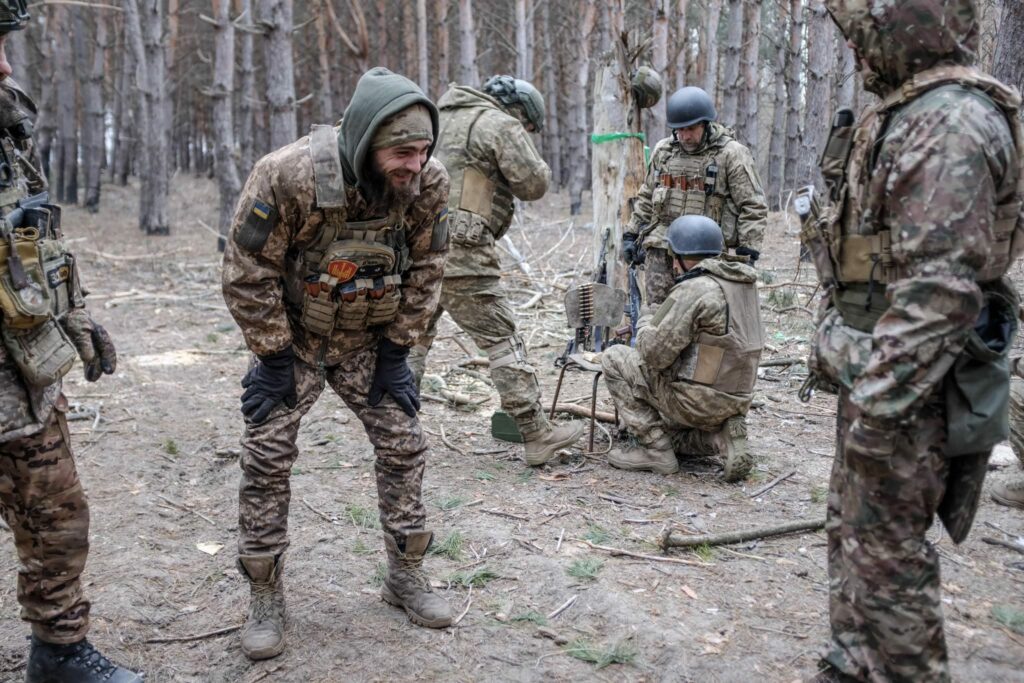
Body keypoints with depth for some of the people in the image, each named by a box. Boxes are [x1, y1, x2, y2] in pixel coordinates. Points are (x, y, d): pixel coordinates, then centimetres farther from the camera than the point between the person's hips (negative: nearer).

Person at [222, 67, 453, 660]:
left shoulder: (429, 183, -19)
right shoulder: (289, 175, -30)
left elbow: (426, 269, -5)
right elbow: (248, 272, -21)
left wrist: (397, 349, -5)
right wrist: (274, 356, -15)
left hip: (370, 340, 3)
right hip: (292, 336, -3)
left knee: (404, 445, 1)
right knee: (268, 457, -5)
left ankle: (407, 576, 19)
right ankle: (266, 598, 11)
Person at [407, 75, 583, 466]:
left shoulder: (444, 118, 23)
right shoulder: (500, 125, -1)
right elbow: (533, 184, -5)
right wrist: (534, 162, 15)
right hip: (459, 248, -8)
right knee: (503, 341, -3)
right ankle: (537, 436, 1)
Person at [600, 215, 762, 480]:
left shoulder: (694, 290, -20)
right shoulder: (746, 283, 7)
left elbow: (654, 353, -21)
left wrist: (645, 326, 0)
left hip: (694, 400, -9)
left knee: (614, 359, 2)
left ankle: (655, 449, 1)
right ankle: (722, 437, 6)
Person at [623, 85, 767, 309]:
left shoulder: (731, 154, -5)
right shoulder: (663, 151, 11)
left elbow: (753, 207, -6)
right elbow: (646, 198, 22)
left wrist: (747, 252, -11)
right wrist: (632, 234, 17)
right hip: (661, 250, 4)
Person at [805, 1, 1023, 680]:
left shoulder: (952, 123, -19)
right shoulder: (907, 113, 13)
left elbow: (940, 287, -26)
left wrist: (875, 406, -25)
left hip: (908, 381, -10)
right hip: (873, 365, 10)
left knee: (884, 551, 0)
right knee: (853, 529, 18)